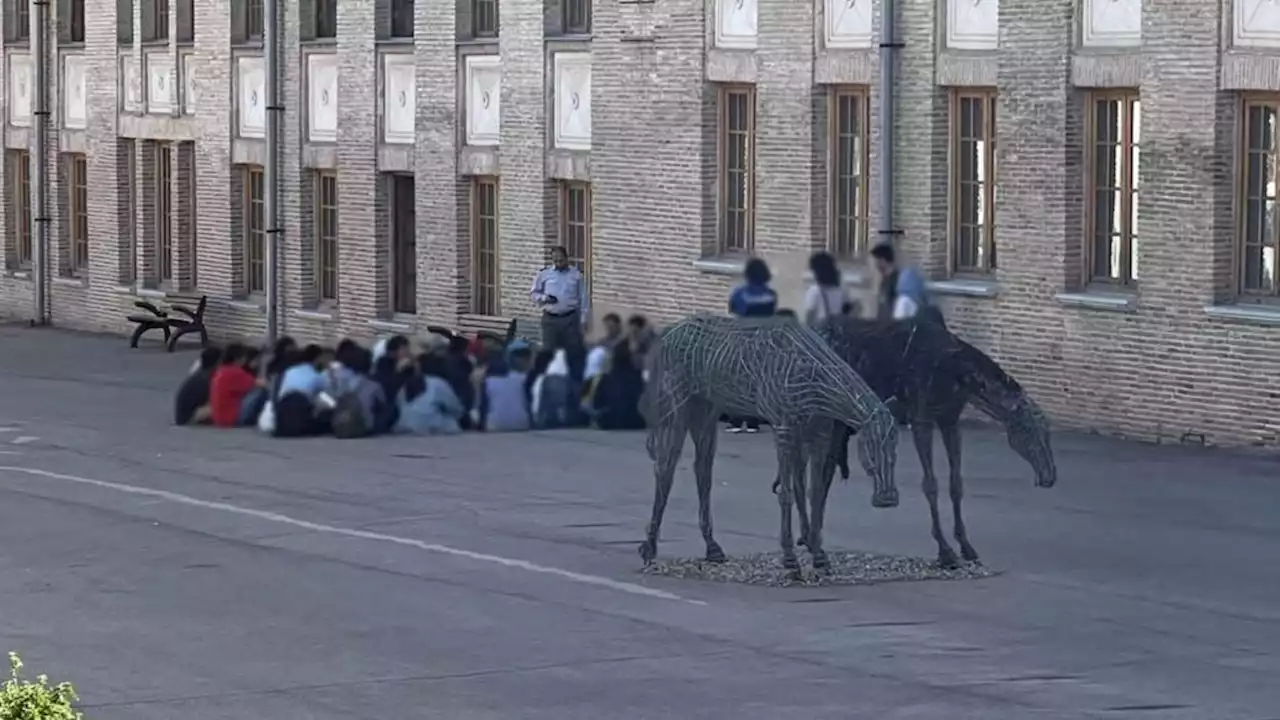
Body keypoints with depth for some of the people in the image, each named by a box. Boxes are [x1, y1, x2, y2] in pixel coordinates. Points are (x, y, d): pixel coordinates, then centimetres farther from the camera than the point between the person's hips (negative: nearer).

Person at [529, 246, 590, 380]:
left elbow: (584, 299, 4)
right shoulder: (544, 274, 4)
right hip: (550, 319, 1)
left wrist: (583, 320, -1)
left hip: (570, 318, -1)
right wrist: (544, 298, -11)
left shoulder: (577, 275, 2)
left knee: (574, 351, 1)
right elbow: (533, 293, 11)